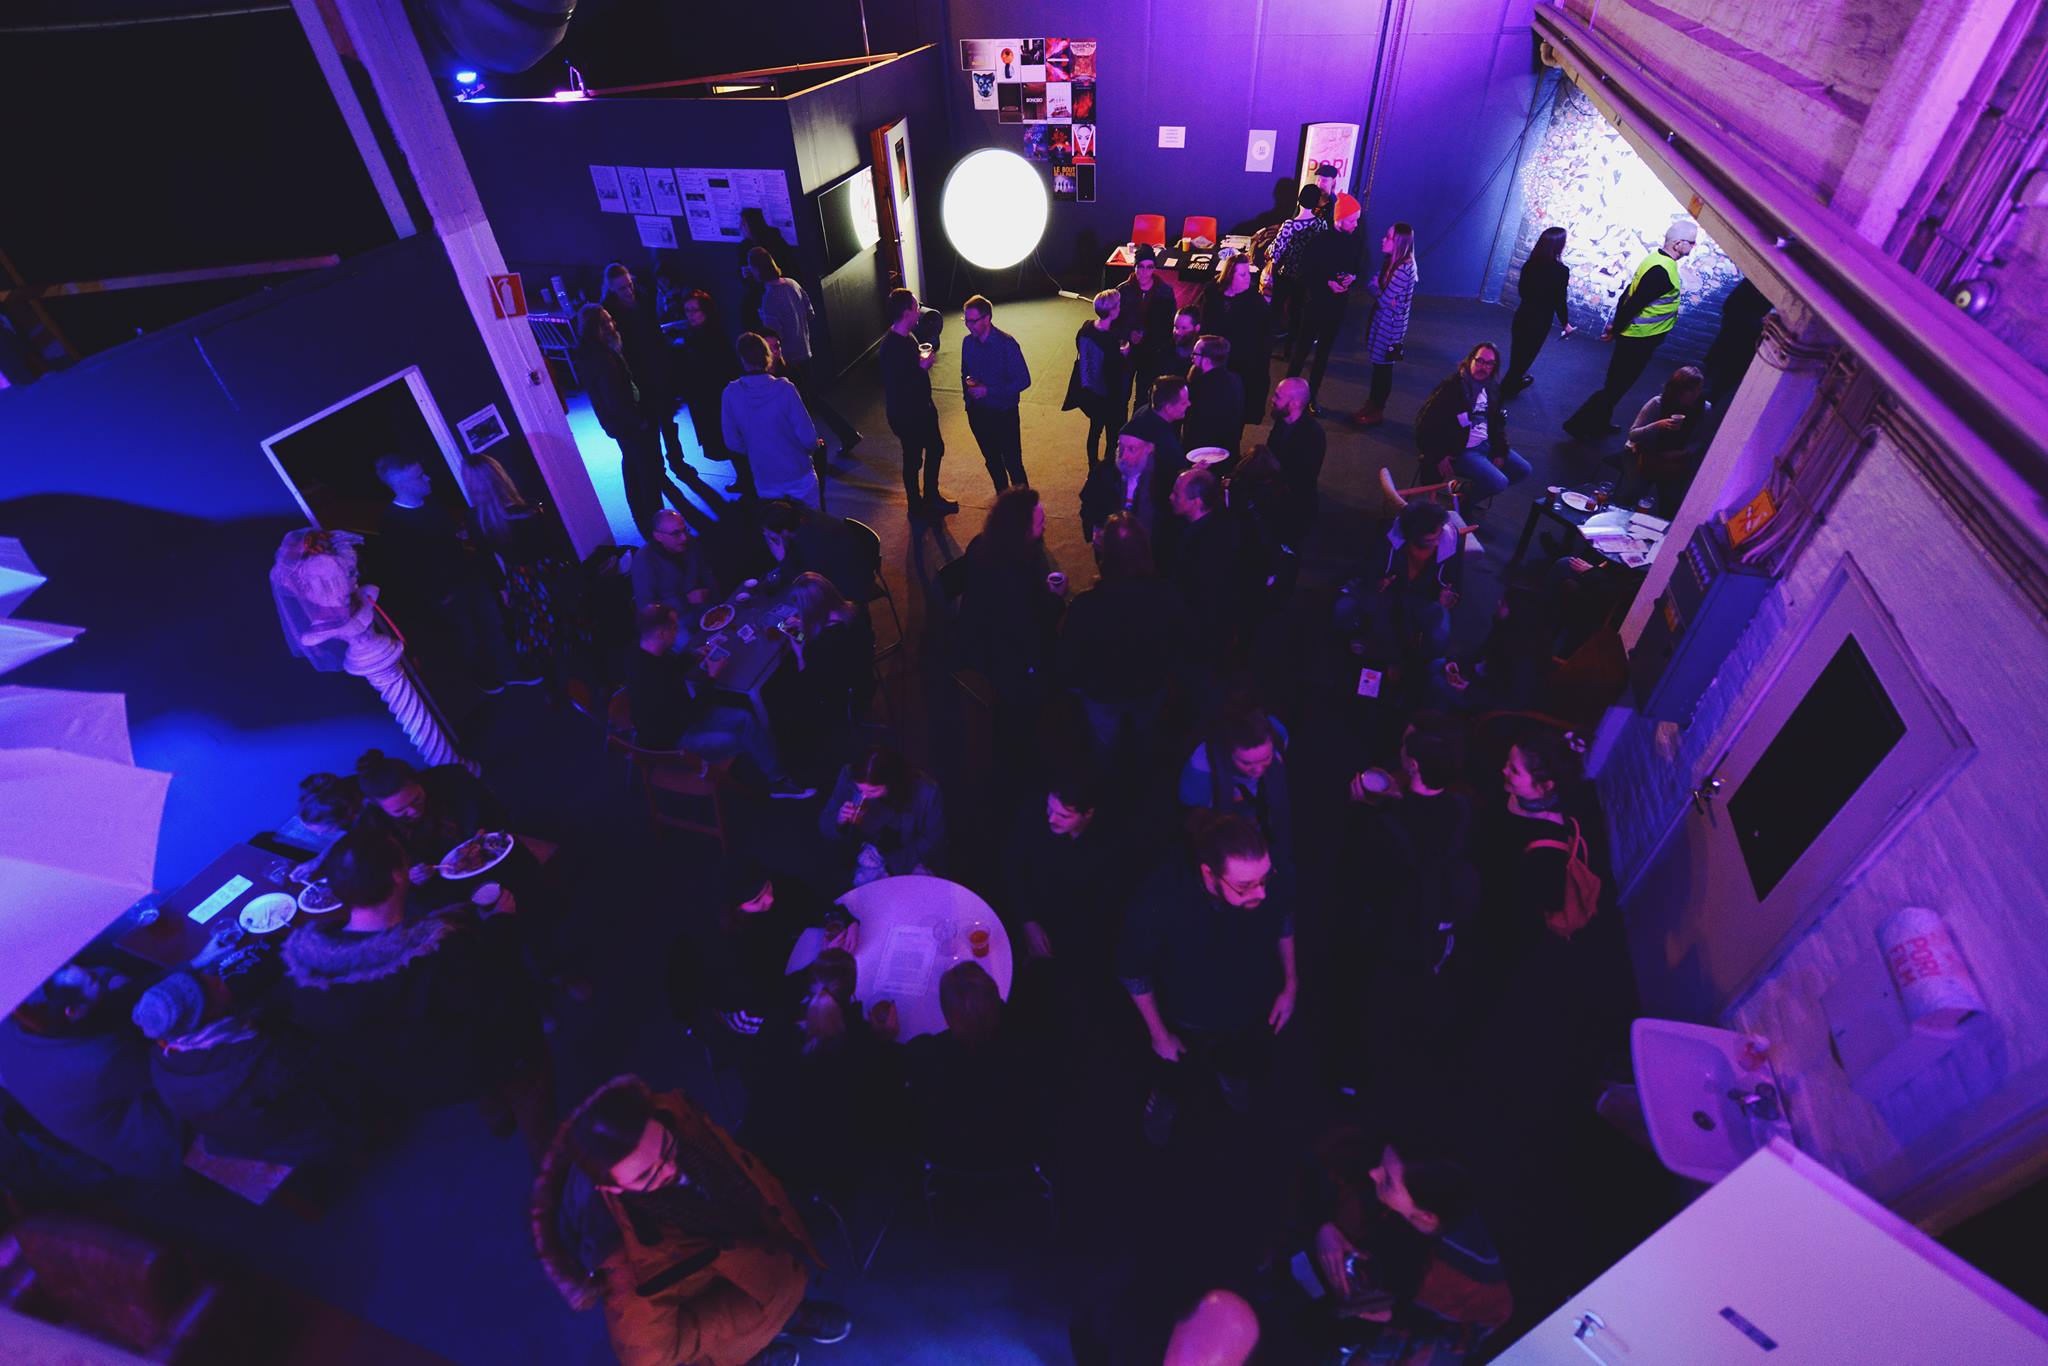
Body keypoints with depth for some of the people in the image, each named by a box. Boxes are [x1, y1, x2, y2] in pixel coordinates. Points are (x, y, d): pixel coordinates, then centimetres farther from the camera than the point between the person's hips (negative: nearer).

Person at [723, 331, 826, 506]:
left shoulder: (730, 394, -11)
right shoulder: (785, 389, -20)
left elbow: (732, 442, -3)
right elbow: (808, 437, -18)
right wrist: (815, 446, 5)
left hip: (765, 481, 3)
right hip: (798, 474, -2)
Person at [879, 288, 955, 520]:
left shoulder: (906, 337, 2)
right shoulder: (891, 346, -28)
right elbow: (897, 386, -32)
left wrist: (923, 356, 3)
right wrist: (923, 367, -25)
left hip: (921, 408, 10)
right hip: (906, 415, -10)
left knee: (935, 449, 22)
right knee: (913, 460, 8)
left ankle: (932, 498, 41)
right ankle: (916, 508, 28)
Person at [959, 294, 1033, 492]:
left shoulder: (1006, 344, -17)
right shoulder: (968, 342, 0)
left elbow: (1023, 381, -17)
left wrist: (988, 390, -22)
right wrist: (967, 393, -4)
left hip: (1003, 414, -5)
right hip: (978, 414, 6)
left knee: (1012, 462, 0)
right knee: (992, 461, 18)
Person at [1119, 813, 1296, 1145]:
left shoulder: (1270, 880, -34)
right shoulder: (1161, 900, -43)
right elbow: (1132, 971, -22)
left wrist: (1290, 986, -3)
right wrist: (1159, 1035, -11)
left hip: (1255, 1011, 3)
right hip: (1189, 1026, -2)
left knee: (1242, 1062, 36)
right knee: (1174, 1077, 30)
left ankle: (1228, 1071, 71)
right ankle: (1166, 1095, 65)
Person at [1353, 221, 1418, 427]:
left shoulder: (1404, 268, -23)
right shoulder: (1392, 261, 5)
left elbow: (1384, 299, -24)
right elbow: (1371, 284, 4)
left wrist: (1377, 289, -6)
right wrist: (1378, 291, -15)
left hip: (1390, 323, -8)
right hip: (1381, 318, 9)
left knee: (1383, 366, 2)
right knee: (1377, 364, 17)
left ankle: (1378, 412, 14)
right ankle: (1372, 405, 29)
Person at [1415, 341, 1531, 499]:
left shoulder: (1492, 389, 7)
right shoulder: (1451, 387, -16)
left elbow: (1497, 423, 15)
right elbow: (1425, 421, -18)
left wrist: (1500, 451, 2)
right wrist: (1438, 456, -17)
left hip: (1486, 445, 8)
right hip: (1461, 451, -8)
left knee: (1523, 470, 7)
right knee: (1498, 482, -23)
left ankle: (1470, 490, 14)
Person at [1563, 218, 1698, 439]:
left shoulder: (1657, 258, 7)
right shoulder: (1661, 271, -25)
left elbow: (1629, 294, 11)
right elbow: (1633, 304, -24)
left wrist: (1616, 324, 12)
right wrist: (1616, 330, -13)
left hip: (1635, 337, 10)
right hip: (1639, 339, -10)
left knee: (1618, 383, 19)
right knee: (1616, 386, -1)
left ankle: (1599, 423, 30)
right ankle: (1579, 425, 4)